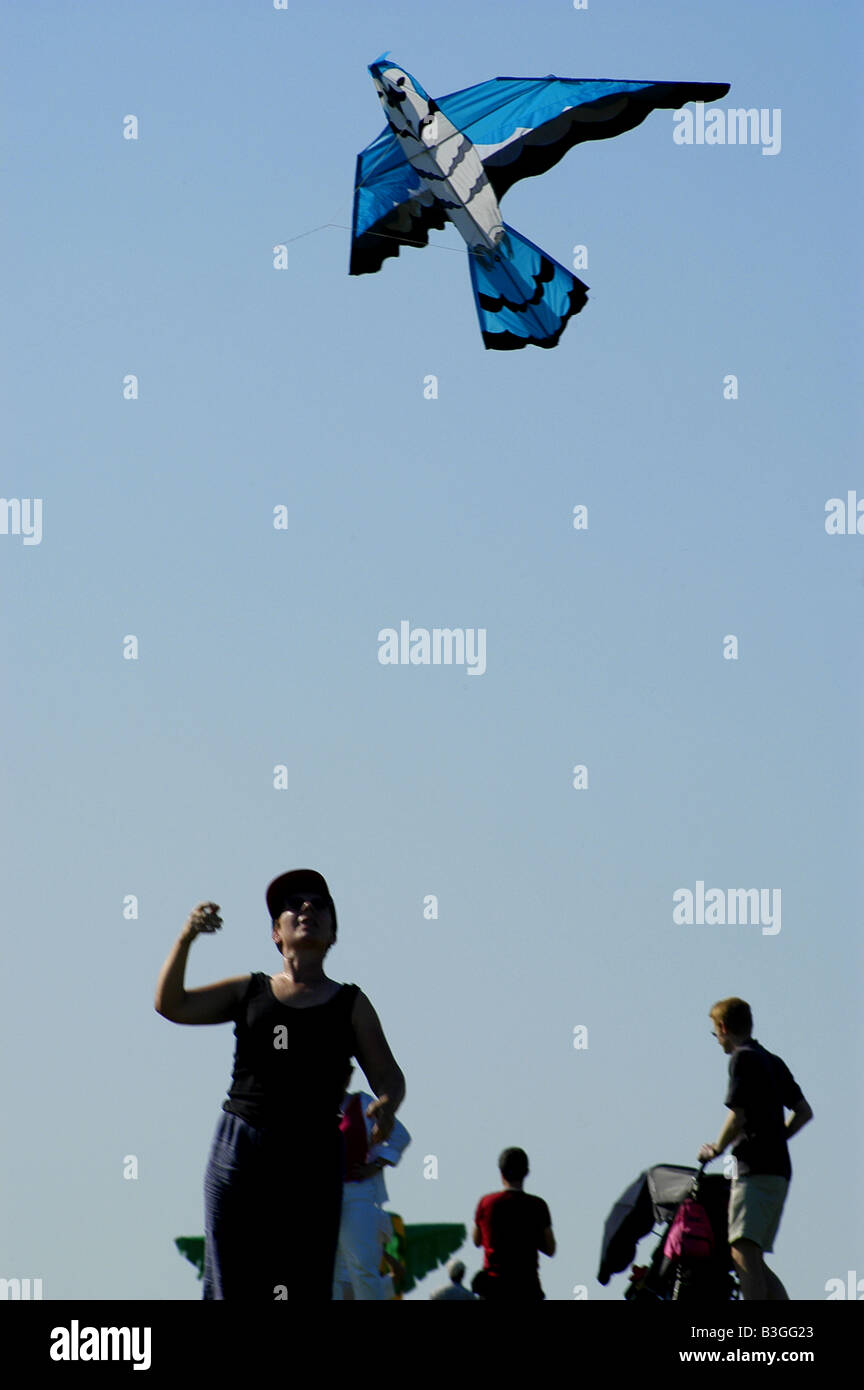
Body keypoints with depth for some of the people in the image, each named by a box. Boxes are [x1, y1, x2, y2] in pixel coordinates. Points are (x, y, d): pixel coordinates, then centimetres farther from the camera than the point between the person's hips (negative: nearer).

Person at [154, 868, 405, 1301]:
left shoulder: (351, 1005, 11)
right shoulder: (248, 991, 14)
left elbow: (388, 1077, 5)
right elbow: (170, 1004, 7)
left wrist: (386, 1106, -18)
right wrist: (187, 937, -6)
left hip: (311, 1156, -1)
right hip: (238, 1150, 1)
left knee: (306, 1290, -5)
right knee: (230, 1284, -3)